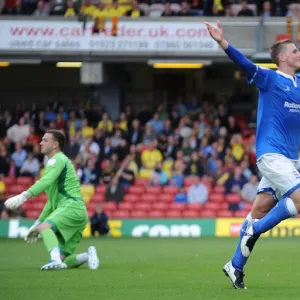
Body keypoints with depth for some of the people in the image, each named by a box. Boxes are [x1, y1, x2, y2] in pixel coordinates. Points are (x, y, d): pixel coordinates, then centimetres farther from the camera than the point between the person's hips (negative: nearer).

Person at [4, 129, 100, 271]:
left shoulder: (58, 159, -1)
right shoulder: (56, 161, 29)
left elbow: (46, 181, -22)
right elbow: (52, 200, 34)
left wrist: (24, 196, -32)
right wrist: (37, 223, 32)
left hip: (72, 206, -10)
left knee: (44, 227, -33)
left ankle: (55, 260, -50)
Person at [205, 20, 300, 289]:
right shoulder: (269, 78, -5)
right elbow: (244, 63, -20)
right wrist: (222, 42, -35)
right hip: (272, 153, -7)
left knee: (261, 209, 7)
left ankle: (236, 266, 13)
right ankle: (253, 232, -3)